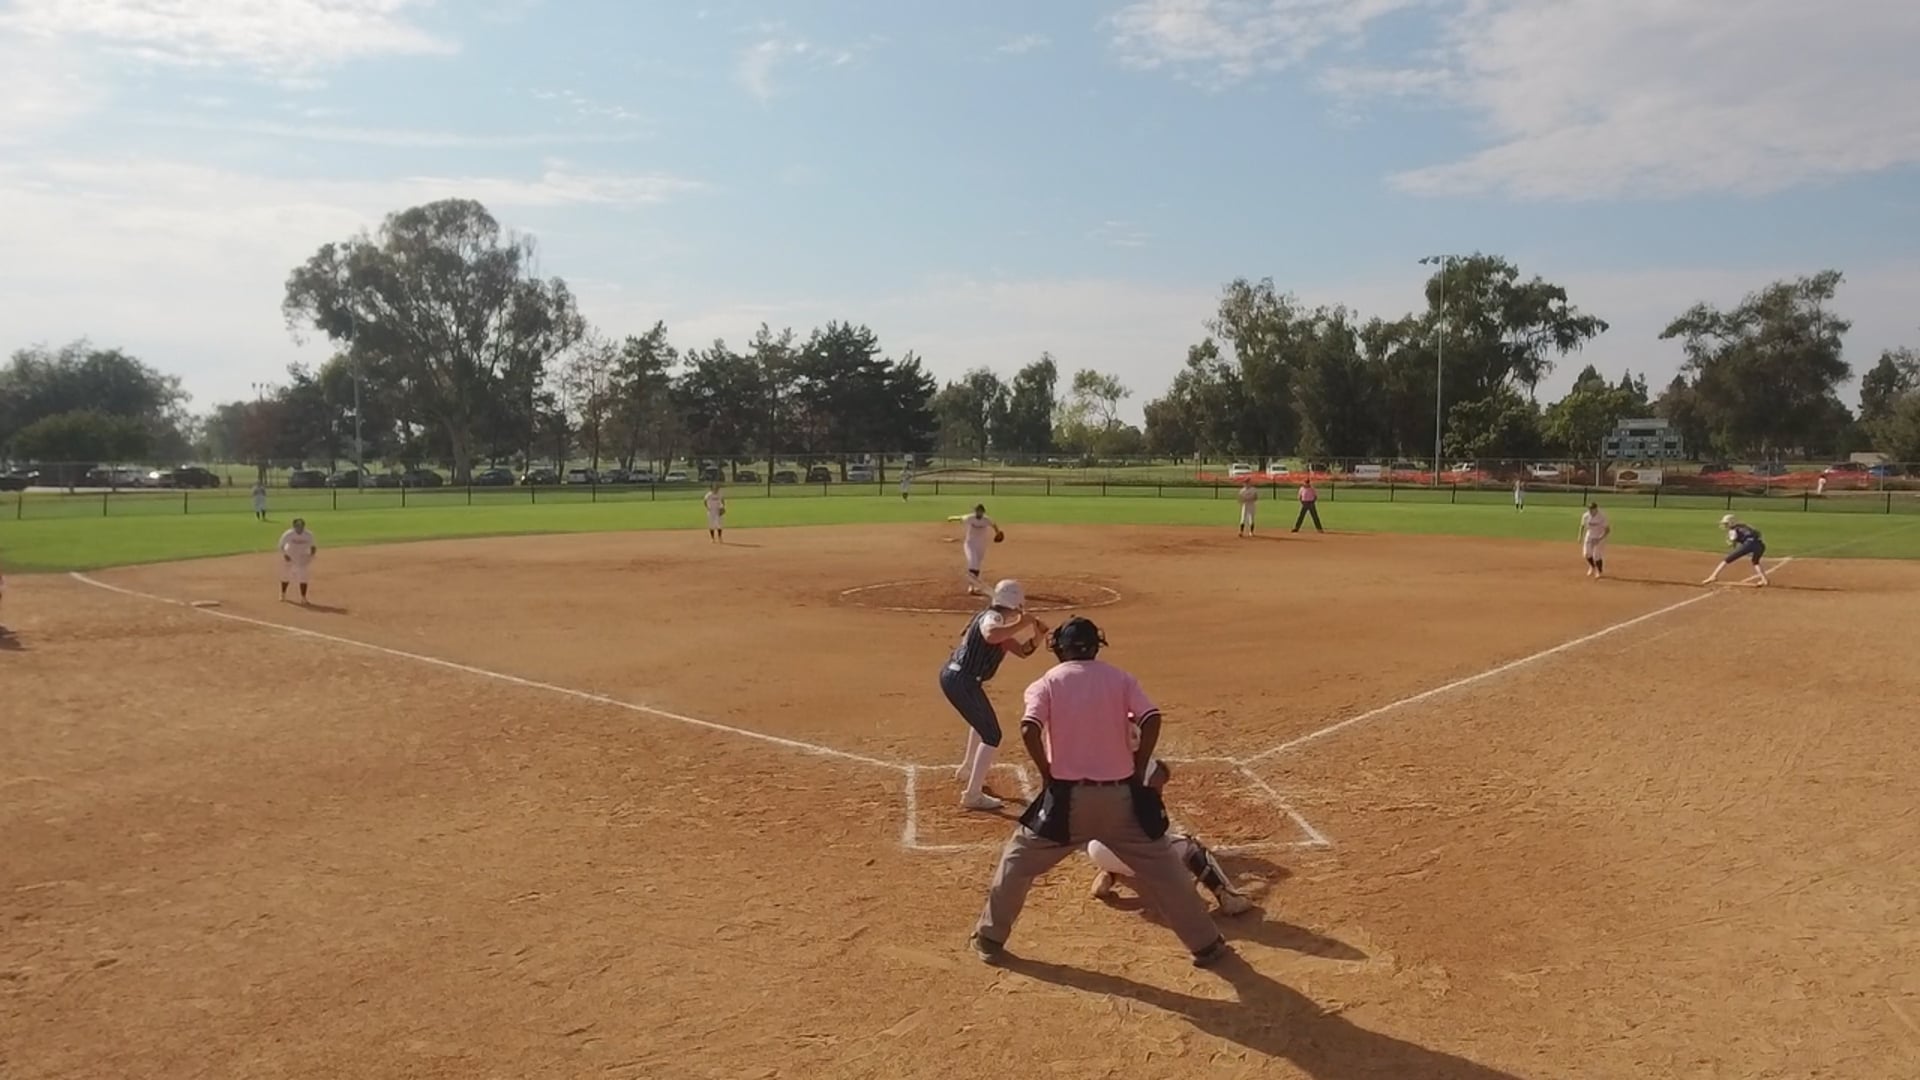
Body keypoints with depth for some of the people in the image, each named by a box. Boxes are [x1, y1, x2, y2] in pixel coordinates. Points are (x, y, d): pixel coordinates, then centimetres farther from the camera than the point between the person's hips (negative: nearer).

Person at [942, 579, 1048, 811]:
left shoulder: (995, 619, 16)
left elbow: (1023, 651, 18)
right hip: (962, 681, -10)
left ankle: (969, 768, 52)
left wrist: (1039, 634, 2)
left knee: (981, 720, 34)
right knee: (992, 735, -5)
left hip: (952, 676, 10)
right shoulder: (993, 618, -14)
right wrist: (1021, 625, -30)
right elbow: (990, 636, -41)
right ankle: (973, 795, -5)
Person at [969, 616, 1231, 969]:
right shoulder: (1120, 678, 7)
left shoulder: (1047, 682, 2)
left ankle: (990, 938, 24)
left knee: (1018, 859, 18)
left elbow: (1029, 728, -15)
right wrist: (1138, 772, 1)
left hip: (1067, 795, -1)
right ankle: (1207, 944, 22)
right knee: (1161, 866, 16)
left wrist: (1048, 776, -3)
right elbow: (1151, 719, -8)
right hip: (1119, 795, 1)